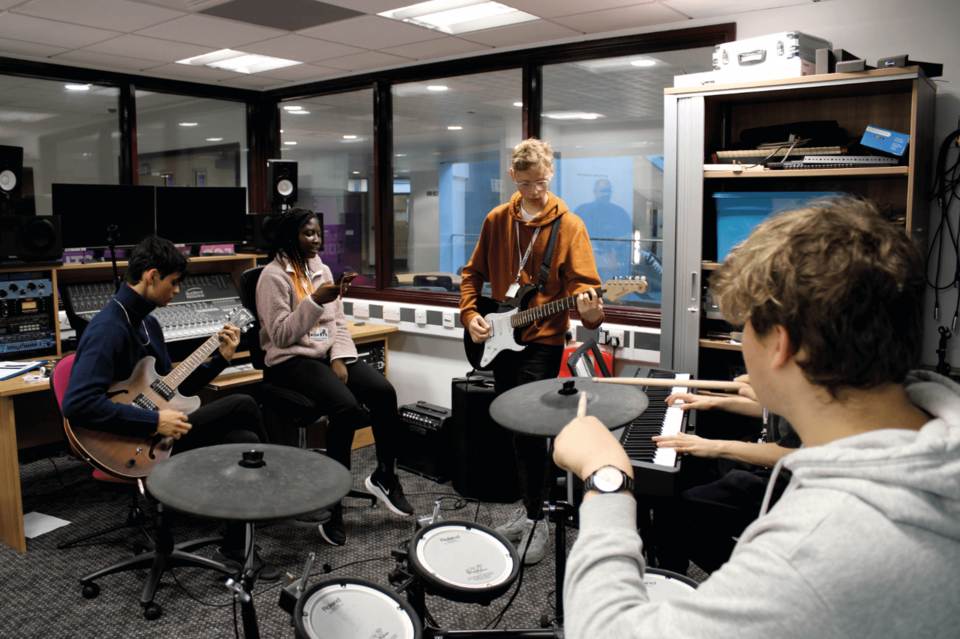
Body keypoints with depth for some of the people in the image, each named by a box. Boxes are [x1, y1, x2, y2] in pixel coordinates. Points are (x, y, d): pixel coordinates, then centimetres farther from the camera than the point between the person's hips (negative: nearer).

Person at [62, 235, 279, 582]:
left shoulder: (148, 323, 14)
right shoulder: (107, 329, -19)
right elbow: (78, 404, -29)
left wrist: (219, 358, 8)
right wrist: (154, 421, -29)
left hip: (156, 431, 10)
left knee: (245, 440, -7)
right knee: (243, 405, -14)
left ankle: (236, 549, 3)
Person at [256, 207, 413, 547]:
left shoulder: (321, 270, 15)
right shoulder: (273, 276, -7)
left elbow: (338, 322, 13)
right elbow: (281, 334, -14)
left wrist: (339, 359, -3)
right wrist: (315, 301, -23)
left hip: (328, 353, 6)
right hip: (291, 360, -6)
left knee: (384, 391, -18)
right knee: (345, 406, -31)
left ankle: (385, 476, -1)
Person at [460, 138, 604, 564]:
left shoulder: (568, 225, -6)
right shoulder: (497, 220, 7)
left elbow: (583, 282, -12)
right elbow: (474, 272, 14)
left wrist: (588, 308, -33)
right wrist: (470, 314, 0)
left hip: (543, 340, -5)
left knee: (529, 427, -11)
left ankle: (536, 520, 4)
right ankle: (529, 503, 30)